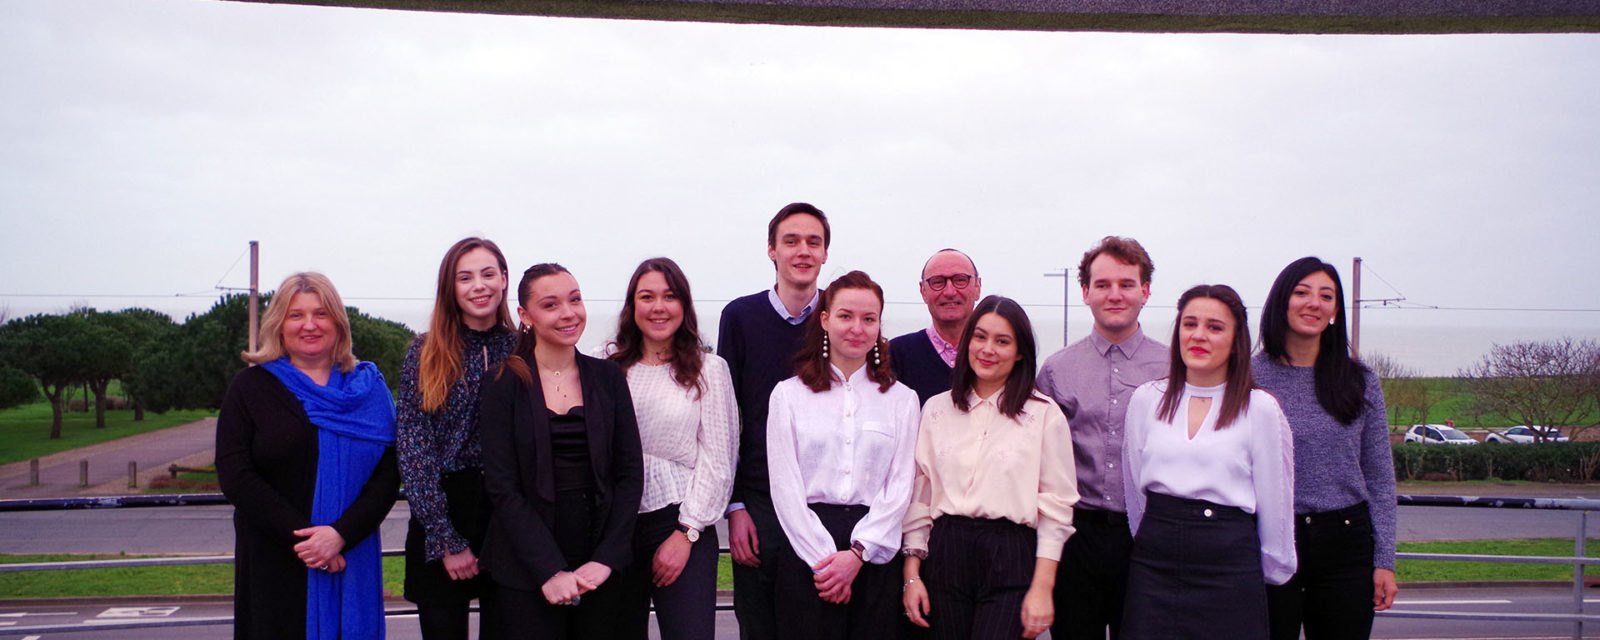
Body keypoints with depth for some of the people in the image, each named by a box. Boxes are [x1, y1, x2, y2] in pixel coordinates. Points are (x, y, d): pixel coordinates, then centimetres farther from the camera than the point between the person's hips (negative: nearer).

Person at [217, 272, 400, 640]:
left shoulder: (369, 387, 7)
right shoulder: (251, 387, 4)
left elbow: (388, 474, -1)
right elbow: (235, 476, -5)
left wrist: (341, 534, -15)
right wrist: (301, 535, -14)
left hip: (351, 561, 1)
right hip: (274, 569, -1)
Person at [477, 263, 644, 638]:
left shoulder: (608, 377, 5)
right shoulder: (503, 385, -2)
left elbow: (630, 473, 3)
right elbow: (503, 488, -6)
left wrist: (605, 560, -8)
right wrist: (549, 571, -14)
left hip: (603, 568, 2)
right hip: (527, 574, -2)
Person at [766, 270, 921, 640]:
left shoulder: (902, 399, 10)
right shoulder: (788, 395, 7)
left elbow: (900, 488, 3)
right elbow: (785, 487, 0)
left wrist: (856, 554, -9)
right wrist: (823, 560, -9)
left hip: (875, 554, 1)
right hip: (805, 550, -1)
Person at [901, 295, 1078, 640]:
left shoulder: (1044, 414, 1)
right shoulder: (936, 409, 10)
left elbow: (1056, 506, -2)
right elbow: (919, 495, 10)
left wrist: (1042, 588, -7)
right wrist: (912, 574, 5)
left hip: (1012, 559, -3)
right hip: (945, 556, 3)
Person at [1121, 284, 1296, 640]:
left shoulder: (1261, 409, -2)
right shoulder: (1146, 400, 6)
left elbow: (1274, 503, 4)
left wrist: (1272, 571, 9)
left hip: (1229, 567, -2)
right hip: (1153, 567, 2)